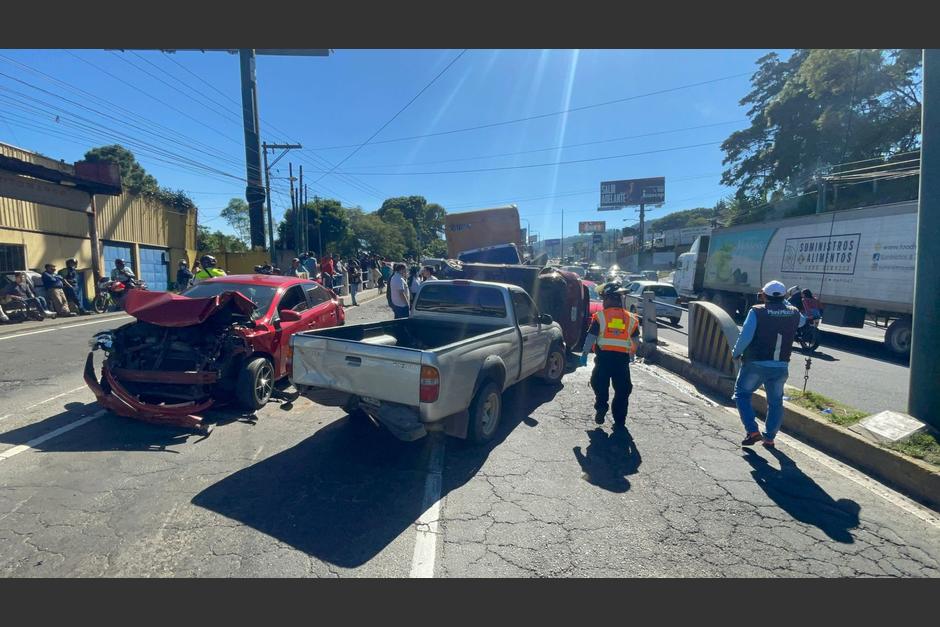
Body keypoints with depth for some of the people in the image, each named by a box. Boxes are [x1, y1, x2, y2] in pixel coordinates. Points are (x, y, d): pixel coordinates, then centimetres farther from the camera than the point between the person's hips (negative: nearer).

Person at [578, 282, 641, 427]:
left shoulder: (600, 316, -1)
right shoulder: (630, 318, 9)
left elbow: (591, 337, -6)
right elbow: (636, 340, 15)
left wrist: (584, 353, 0)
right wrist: (632, 352, 31)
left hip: (604, 355, -2)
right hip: (622, 357, 2)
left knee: (600, 385, 16)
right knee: (622, 390, 10)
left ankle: (601, 408, 5)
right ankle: (619, 420, 13)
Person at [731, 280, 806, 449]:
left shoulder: (757, 312, -12)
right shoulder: (794, 313, 2)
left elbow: (745, 337, -17)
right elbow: (802, 321, 28)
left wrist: (736, 353, 0)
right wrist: (785, 303, 31)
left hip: (755, 364, -4)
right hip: (780, 366, 4)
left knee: (742, 394, 12)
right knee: (775, 402, 17)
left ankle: (752, 431, 1)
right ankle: (769, 437, 23)